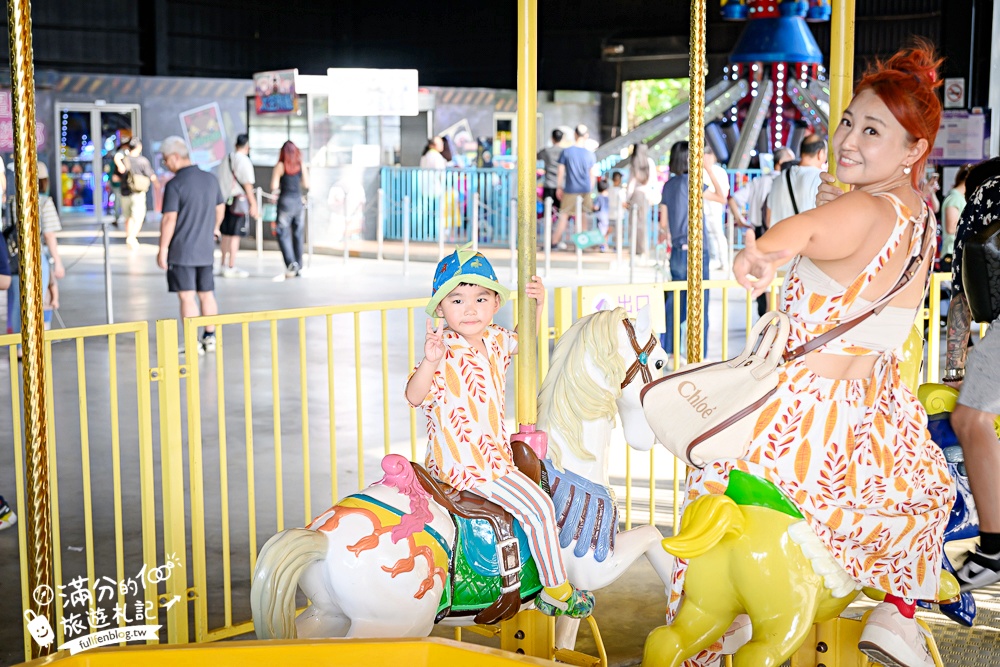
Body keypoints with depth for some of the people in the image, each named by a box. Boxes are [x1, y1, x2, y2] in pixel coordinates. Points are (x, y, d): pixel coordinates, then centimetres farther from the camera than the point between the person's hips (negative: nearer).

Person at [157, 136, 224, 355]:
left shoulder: (175, 185, -16)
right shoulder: (211, 179, 5)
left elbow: (169, 219, -18)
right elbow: (220, 207, 19)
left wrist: (162, 249, -11)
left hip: (182, 251, -6)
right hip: (206, 249, 6)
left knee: (187, 297, -2)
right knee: (207, 295, 16)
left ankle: (192, 344, -1)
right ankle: (210, 338, 22)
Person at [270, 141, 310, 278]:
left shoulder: (280, 166, -5)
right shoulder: (302, 165, 4)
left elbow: (274, 186, -9)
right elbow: (306, 184, 6)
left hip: (285, 201, -4)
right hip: (299, 201, 4)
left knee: (283, 235, 1)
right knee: (298, 235, 10)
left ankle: (291, 264, -17)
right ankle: (298, 268, 12)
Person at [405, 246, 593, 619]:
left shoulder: (493, 339, 4)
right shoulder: (445, 351, -20)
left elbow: (522, 339, 25)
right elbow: (415, 396, -29)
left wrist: (536, 305, 8)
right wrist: (430, 361, -46)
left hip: (493, 451, 9)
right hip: (466, 461, -9)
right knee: (538, 506, -11)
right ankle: (555, 590, 0)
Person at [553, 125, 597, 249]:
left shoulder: (566, 152, -8)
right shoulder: (590, 154, -4)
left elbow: (561, 171, -4)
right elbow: (593, 174, 3)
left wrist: (559, 187, 6)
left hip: (570, 189, -1)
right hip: (585, 190, 1)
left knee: (564, 215, 7)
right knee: (583, 216, 11)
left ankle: (555, 241, 8)